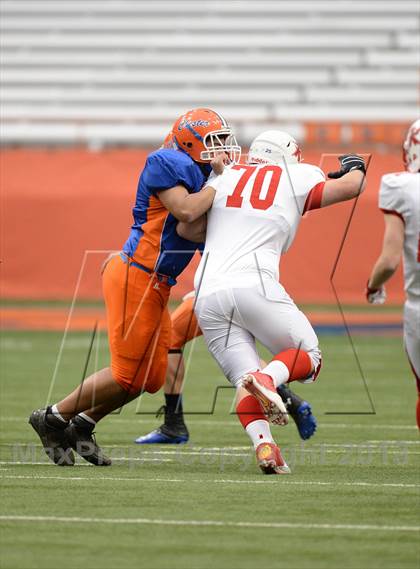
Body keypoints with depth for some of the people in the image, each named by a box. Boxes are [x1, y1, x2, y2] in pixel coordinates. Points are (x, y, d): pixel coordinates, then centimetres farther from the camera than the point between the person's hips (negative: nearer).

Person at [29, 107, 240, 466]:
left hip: (155, 286, 10)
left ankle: (82, 426, 25)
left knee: (151, 378, 10)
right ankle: (52, 420, 11)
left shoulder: (197, 175, 16)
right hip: (136, 278, -10)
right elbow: (185, 211, -25)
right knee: (126, 376, -5)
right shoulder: (168, 164, -12)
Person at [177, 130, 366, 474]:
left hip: (208, 294, 4)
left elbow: (187, 229, 17)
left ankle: (263, 445, -18)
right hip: (254, 287, -4)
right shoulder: (295, 179, 12)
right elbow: (351, 187, 15)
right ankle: (269, 378, -21)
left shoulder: (225, 178, 20)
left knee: (245, 379, 7)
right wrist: (355, 167, 38)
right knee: (308, 356, 12)